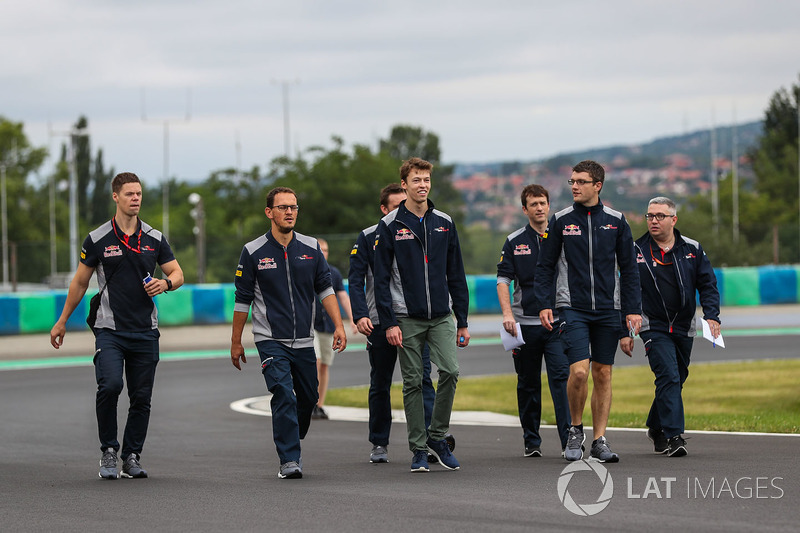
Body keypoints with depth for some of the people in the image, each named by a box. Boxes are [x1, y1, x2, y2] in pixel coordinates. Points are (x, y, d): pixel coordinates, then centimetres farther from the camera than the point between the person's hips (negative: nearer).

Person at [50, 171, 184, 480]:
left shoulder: (155, 239, 7)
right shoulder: (98, 240, 1)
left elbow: (178, 274, 12)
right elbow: (80, 282, 10)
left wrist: (166, 283, -12)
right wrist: (62, 322, 13)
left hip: (145, 332, 3)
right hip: (110, 330, -3)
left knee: (141, 398, 2)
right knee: (110, 385, -22)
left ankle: (132, 457, 15)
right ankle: (108, 451, -5)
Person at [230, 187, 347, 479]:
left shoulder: (311, 248, 5)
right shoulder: (254, 252, -3)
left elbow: (325, 288, 9)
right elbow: (243, 299, 3)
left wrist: (339, 325, -2)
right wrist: (236, 342, 6)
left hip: (304, 340, 4)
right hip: (270, 340, -4)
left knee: (308, 399, 9)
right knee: (284, 395, -17)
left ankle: (292, 445, 33)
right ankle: (289, 460, -15)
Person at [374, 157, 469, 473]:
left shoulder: (444, 223, 9)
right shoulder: (390, 226, -1)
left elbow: (456, 275, 12)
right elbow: (381, 278, -3)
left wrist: (462, 321, 8)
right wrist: (388, 322, -10)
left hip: (441, 316, 2)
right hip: (407, 318, -2)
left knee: (450, 371, -13)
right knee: (413, 383, 1)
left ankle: (437, 436, 3)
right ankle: (419, 450, 9)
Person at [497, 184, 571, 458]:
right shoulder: (514, 242, 6)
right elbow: (503, 280, 2)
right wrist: (507, 314, -12)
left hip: (557, 322, -1)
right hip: (525, 323, 1)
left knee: (561, 378, -13)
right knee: (528, 383, 8)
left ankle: (568, 437, -17)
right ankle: (531, 441, 18)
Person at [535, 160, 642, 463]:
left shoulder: (615, 221, 5)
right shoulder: (561, 221, 2)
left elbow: (628, 268, 9)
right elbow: (545, 266, 5)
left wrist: (633, 309, 3)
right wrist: (544, 304, -5)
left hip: (608, 310, 2)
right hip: (572, 309, -2)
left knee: (603, 374, 4)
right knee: (579, 371, -14)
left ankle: (600, 440, 10)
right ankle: (576, 430, 7)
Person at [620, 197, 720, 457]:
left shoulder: (692, 250, 5)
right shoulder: (637, 252, -1)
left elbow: (708, 285, 6)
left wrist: (712, 316, -10)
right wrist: (624, 332, -1)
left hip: (684, 328, 4)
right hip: (654, 326, -4)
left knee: (676, 379, 12)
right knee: (669, 377, -18)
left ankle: (656, 427, 33)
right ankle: (673, 436, -21)